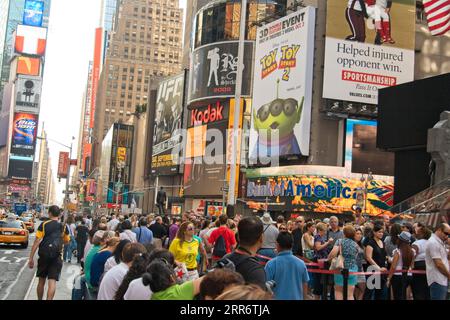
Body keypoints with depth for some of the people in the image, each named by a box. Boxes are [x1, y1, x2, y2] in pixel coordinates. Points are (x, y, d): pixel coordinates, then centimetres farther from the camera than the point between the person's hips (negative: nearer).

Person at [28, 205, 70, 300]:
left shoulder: (43, 225, -4)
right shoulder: (64, 227, 2)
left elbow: (36, 242, -8)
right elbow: (66, 241, 17)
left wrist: (31, 258, -4)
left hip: (44, 256, 0)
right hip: (57, 257, 0)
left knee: (41, 281, 16)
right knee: (52, 281, -4)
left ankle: (39, 299, 28)